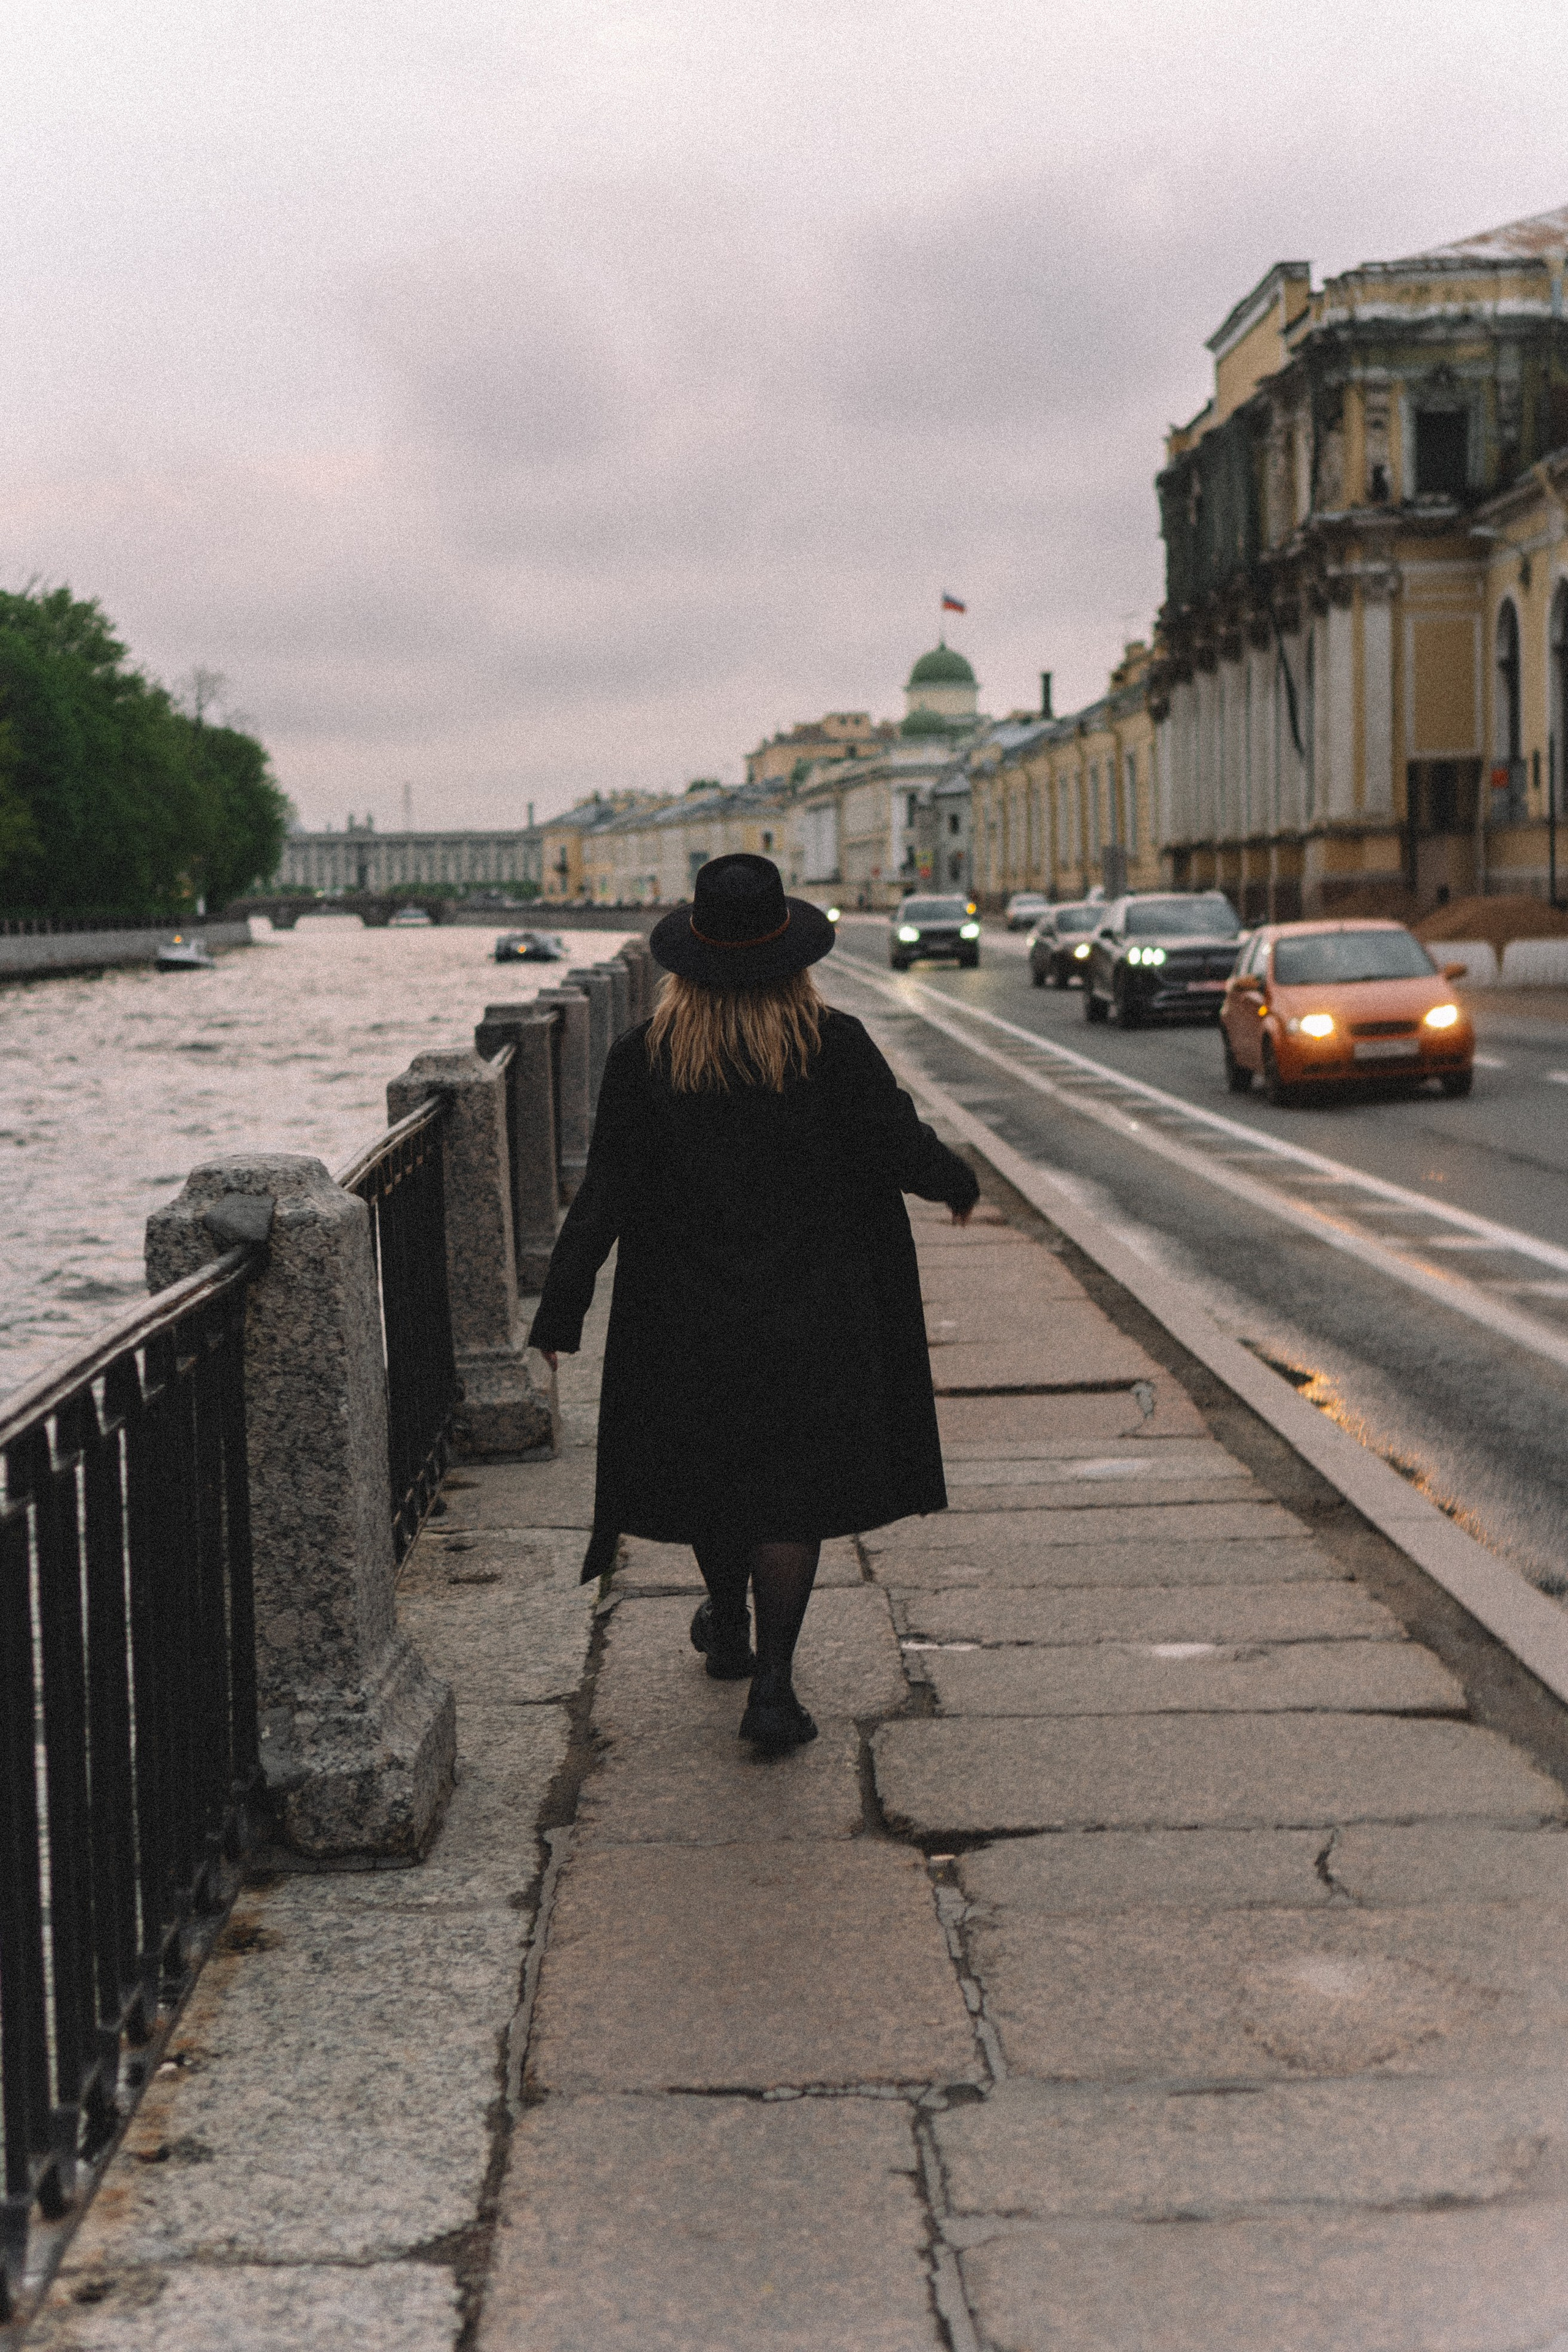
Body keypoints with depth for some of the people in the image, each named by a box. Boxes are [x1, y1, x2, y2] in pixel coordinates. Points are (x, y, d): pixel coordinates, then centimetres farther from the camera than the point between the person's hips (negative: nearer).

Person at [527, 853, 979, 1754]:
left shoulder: (645, 1056, -9)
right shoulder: (833, 1046, -12)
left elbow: (606, 1197, -9)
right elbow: (904, 1151, -5)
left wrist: (561, 1310, -1)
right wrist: (961, 1182, 17)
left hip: (688, 1317, 2)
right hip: (809, 1313, -2)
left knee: (710, 1467, 21)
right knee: (792, 1483, 5)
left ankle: (728, 1629, 42)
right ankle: (773, 1684, 0)